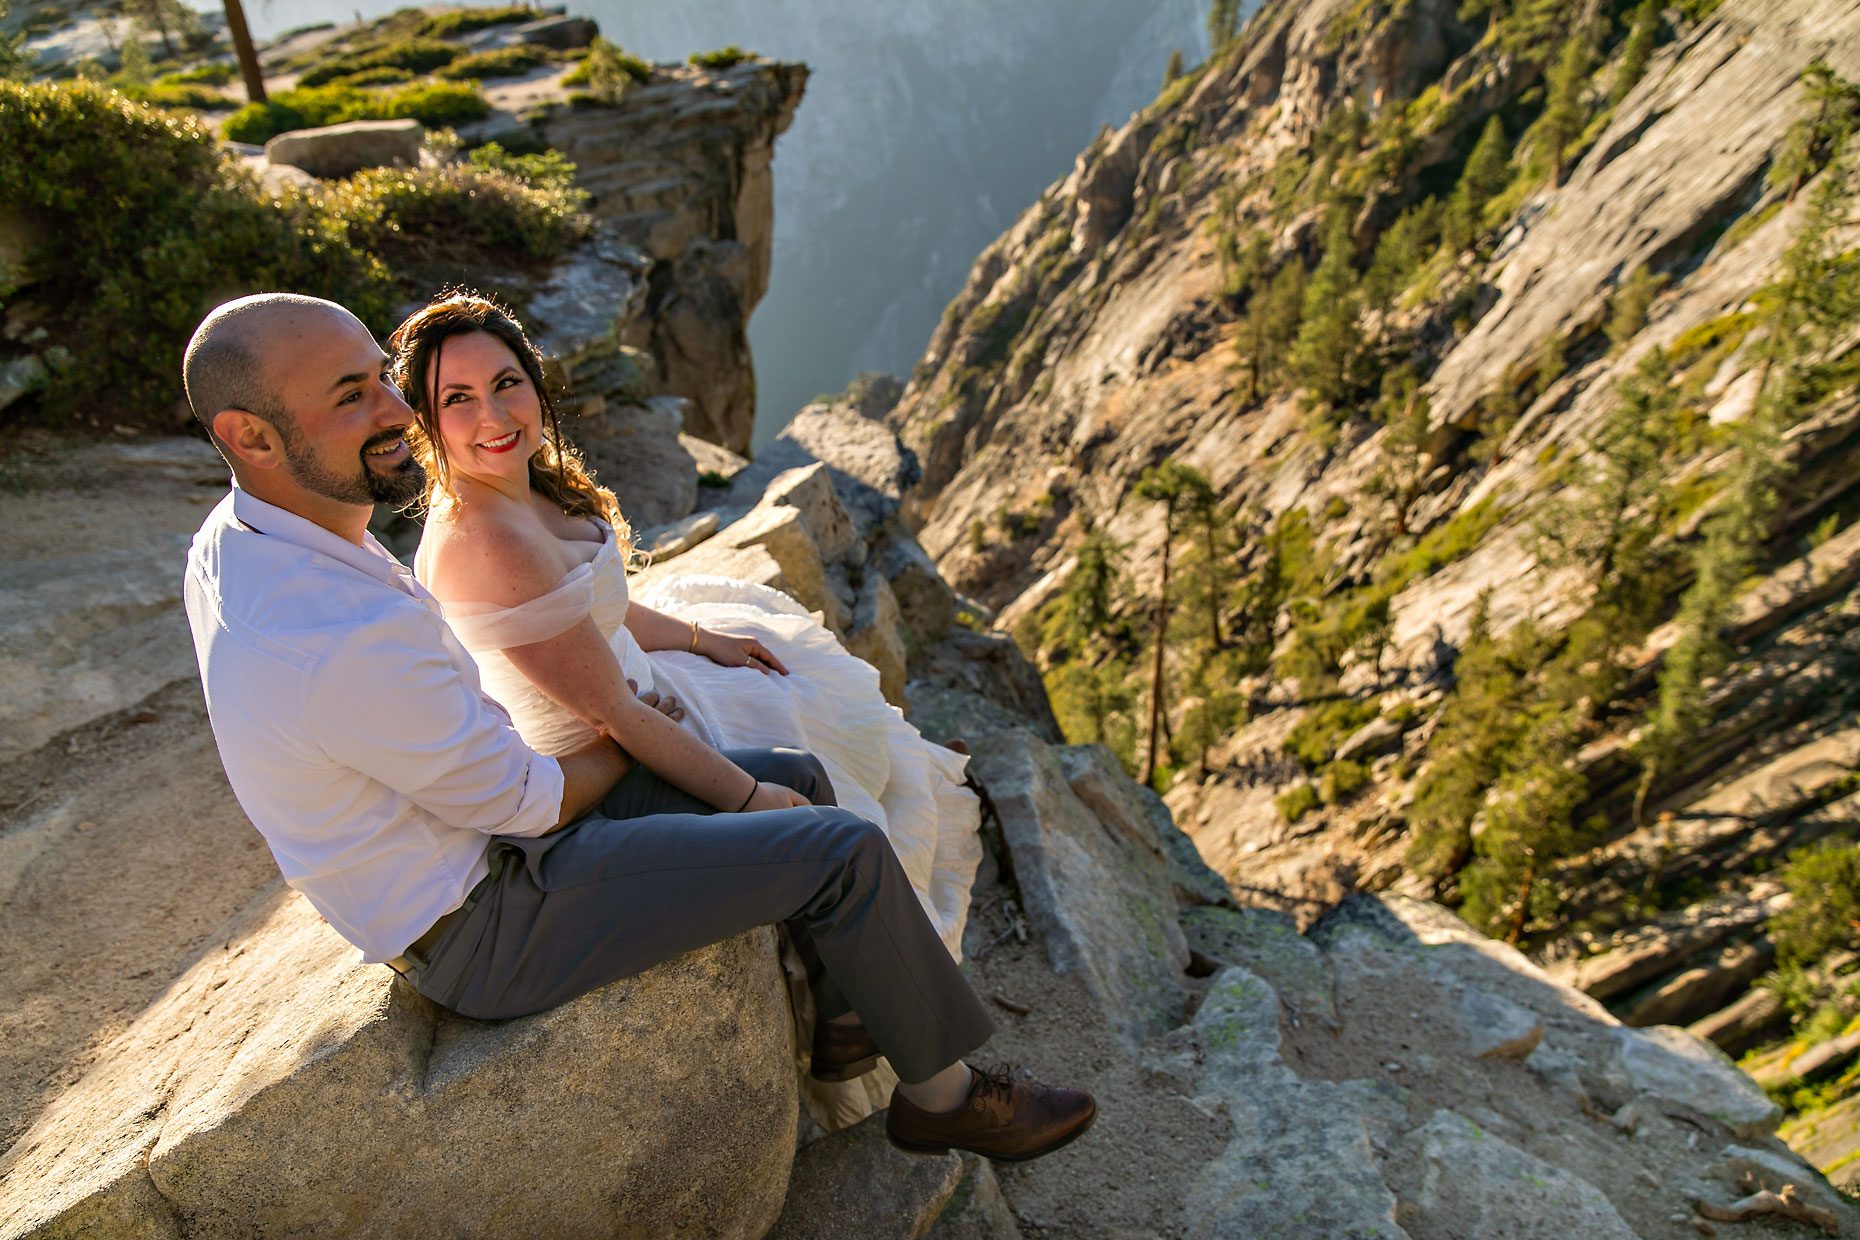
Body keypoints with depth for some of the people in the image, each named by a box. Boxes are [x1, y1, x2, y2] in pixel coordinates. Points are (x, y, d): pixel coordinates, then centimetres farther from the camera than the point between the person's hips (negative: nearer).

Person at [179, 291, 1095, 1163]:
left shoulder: (231, 546, -4)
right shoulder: (350, 640, -36)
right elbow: (526, 802, -22)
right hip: (487, 929, -9)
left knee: (797, 780, 9)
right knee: (846, 851, -11)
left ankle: (847, 1014, 30)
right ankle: (941, 1092, 14)